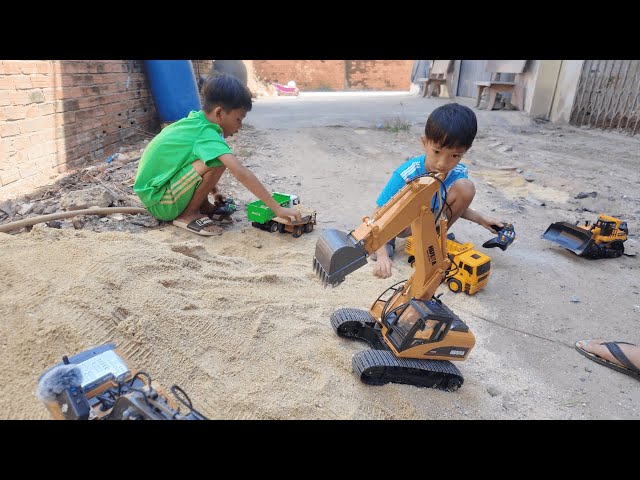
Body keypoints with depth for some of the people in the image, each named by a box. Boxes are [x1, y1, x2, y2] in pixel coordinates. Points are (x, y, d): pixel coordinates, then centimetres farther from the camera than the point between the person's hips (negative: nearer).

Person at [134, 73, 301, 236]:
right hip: (159, 203, -9)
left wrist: (214, 190, 18)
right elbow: (241, 172, -33)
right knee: (217, 162, -26)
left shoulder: (195, 121, 3)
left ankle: (202, 205, 11)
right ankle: (187, 215, -8)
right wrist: (277, 209, -33)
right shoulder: (206, 133, -23)